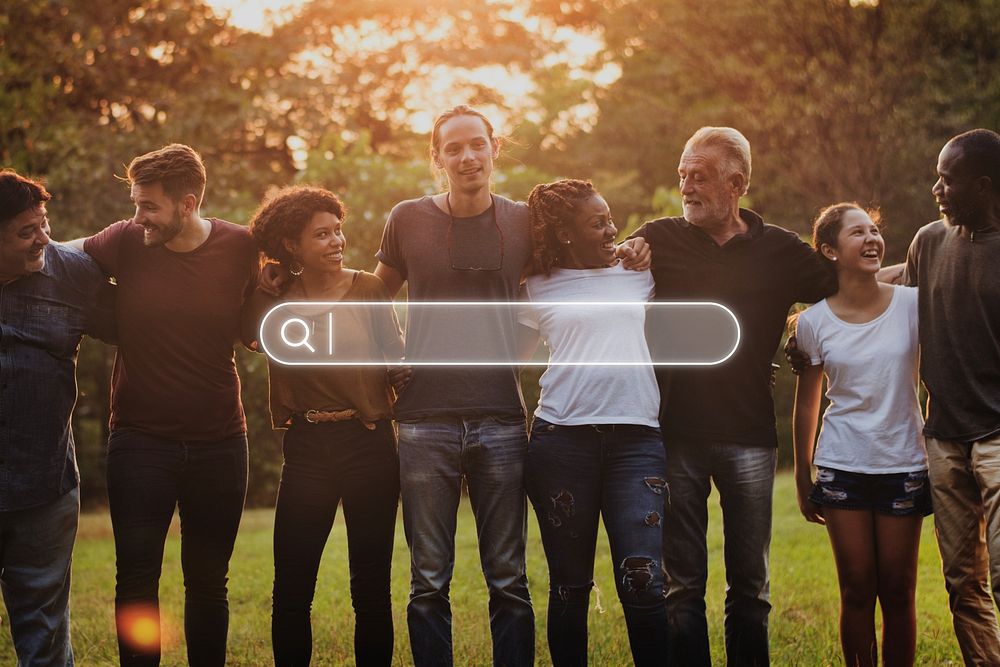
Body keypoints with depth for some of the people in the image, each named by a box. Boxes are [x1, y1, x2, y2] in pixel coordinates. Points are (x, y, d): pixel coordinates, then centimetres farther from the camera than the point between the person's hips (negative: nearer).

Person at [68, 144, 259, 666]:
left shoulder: (240, 247, -5)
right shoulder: (125, 242, -8)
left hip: (219, 441, 1)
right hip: (140, 440, -1)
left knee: (208, 581, 11)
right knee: (136, 579, -1)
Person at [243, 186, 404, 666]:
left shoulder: (368, 290, 1)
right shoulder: (273, 300, 4)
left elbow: (398, 359, 1)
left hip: (370, 444, -1)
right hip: (307, 449, 1)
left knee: (371, 587, 4)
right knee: (291, 590, 0)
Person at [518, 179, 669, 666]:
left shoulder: (637, 273, 15)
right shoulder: (537, 290, 10)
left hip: (636, 438, 1)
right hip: (561, 440, -1)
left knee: (643, 582, -12)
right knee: (569, 585, 4)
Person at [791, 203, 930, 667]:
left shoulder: (912, 304, -3)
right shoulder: (814, 322, -1)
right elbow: (806, 403, 8)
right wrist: (802, 477, 11)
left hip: (904, 467, 0)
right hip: (842, 469, 0)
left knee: (898, 591, 4)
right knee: (857, 590, 2)